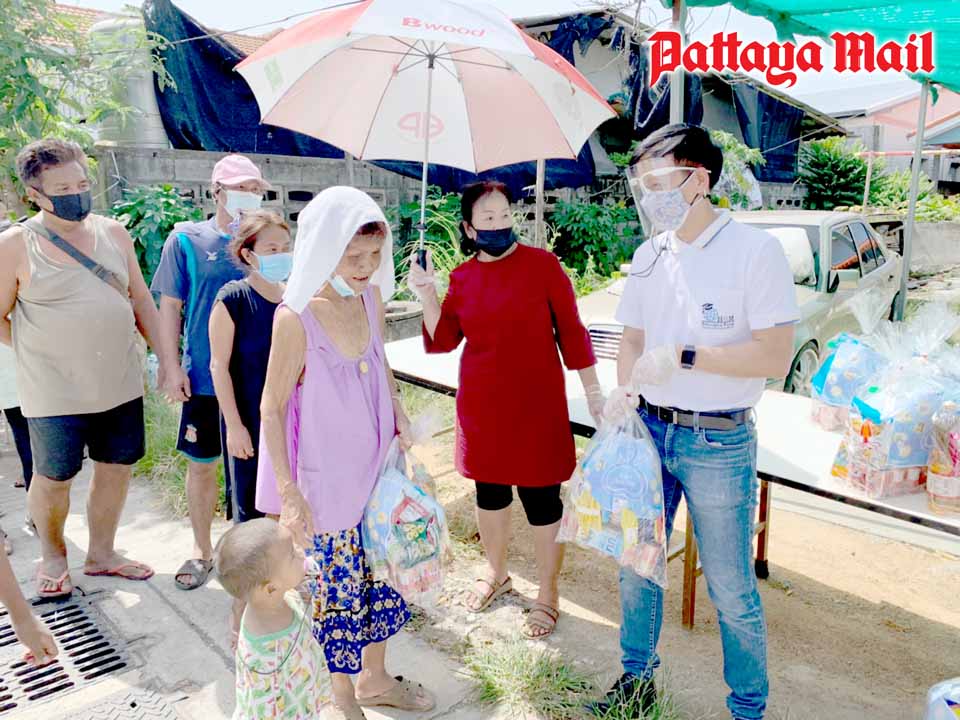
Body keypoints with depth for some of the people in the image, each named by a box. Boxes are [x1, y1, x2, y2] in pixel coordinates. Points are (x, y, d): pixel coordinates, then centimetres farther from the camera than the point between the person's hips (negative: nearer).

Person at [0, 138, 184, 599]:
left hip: (121, 384, 4)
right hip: (55, 393, -4)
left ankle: (101, 553, 35)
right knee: (53, 479, 10)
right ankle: (53, 557, 37)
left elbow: (142, 300, 9)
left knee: (116, 469, 14)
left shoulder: (112, 232, 4)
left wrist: (167, 358, 5)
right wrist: (42, 352, -4)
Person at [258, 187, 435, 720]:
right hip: (327, 479, -6)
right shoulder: (296, 317, -22)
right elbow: (272, 408, -14)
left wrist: (403, 425, 7)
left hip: (379, 466, 6)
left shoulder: (371, 297, -4)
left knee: (381, 573, 19)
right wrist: (288, 492, -15)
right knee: (337, 586, 10)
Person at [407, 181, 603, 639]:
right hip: (481, 405, 4)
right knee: (489, 490, 17)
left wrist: (593, 389, -4)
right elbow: (444, 339, 3)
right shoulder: (463, 277, 4)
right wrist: (427, 296, -11)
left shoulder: (542, 264, -7)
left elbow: (570, 329, -4)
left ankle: (548, 593, 25)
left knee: (540, 498, 3)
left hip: (536, 403, -4)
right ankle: (496, 574, 42)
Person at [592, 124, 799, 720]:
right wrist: (623, 391, -6)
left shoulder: (755, 250, -12)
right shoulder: (648, 256, 6)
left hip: (719, 442, -5)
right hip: (648, 430, 6)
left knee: (731, 588, 8)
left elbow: (776, 358, -16)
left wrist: (682, 356, -23)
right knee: (636, 566, 17)